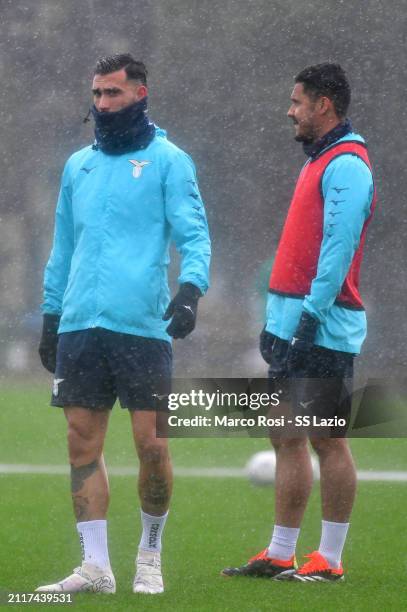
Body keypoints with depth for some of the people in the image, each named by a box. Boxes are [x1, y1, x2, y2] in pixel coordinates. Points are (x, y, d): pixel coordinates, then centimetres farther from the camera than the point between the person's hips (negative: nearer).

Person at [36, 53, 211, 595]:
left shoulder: (167, 160, 2)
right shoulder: (78, 166, 18)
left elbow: (194, 236, -5)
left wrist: (191, 288, -22)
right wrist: (51, 317, 20)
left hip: (142, 327, -5)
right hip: (79, 327, 5)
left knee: (151, 447, -4)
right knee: (83, 446, 1)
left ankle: (150, 555, 14)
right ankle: (95, 566, 5)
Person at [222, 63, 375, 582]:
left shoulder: (345, 165, -12)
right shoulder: (320, 162, 19)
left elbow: (339, 246, -20)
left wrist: (312, 313, -23)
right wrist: (279, 315, 20)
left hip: (322, 325, -10)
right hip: (292, 323, 10)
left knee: (327, 440, -5)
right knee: (287, 438, 10)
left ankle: (329, 560, -1)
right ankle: (280, 554, 14)